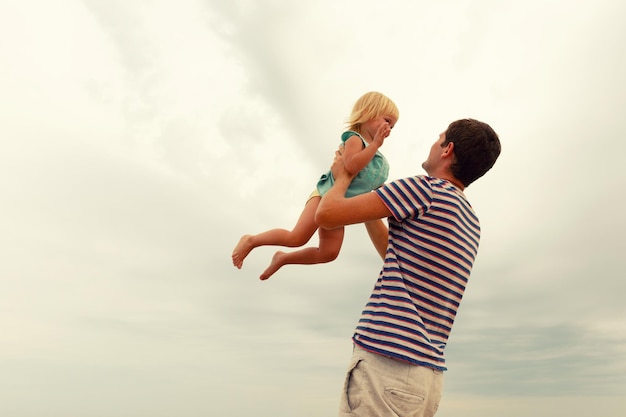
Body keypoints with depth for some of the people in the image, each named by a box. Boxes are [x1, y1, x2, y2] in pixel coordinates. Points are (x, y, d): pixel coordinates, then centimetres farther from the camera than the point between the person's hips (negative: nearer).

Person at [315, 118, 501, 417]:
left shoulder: (425, 189, -8)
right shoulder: (470, 224, 18)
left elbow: (327, 215, -8)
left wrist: (342, 178, 15)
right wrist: (358, 184, 36)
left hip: (386, 364, -8)